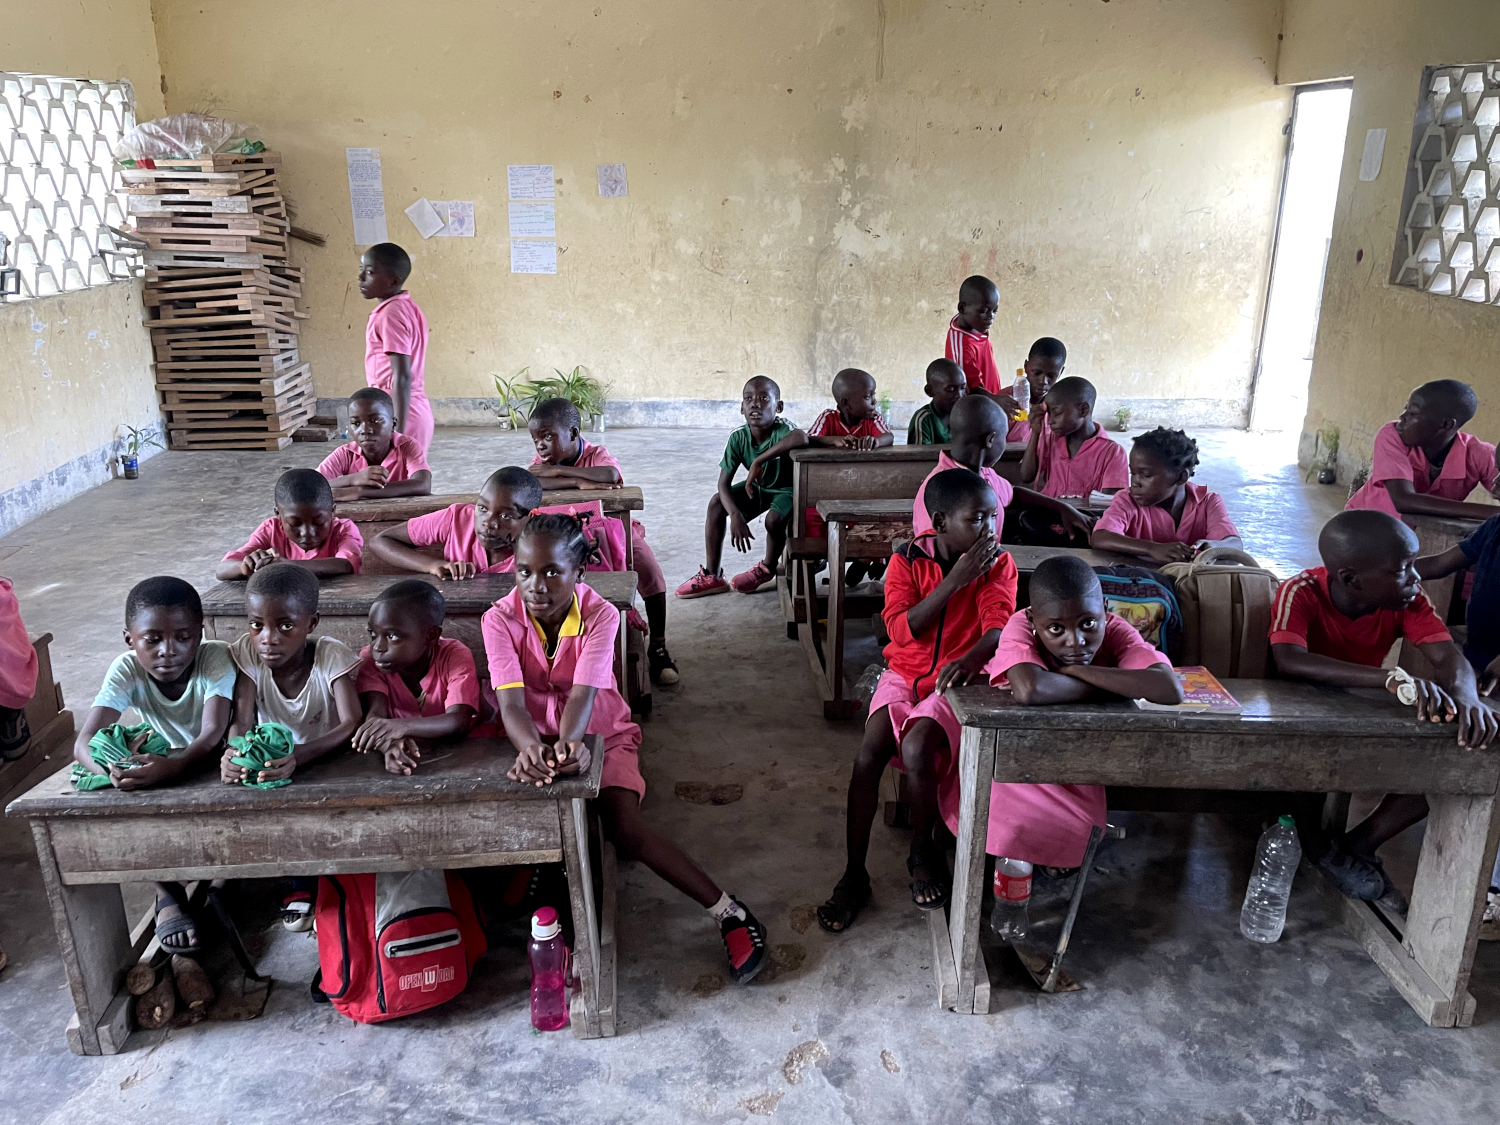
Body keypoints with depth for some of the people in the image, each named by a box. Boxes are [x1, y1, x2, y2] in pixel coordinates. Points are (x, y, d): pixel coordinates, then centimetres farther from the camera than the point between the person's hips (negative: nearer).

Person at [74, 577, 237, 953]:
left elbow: (213, 736, -41)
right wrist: (113, 767, -55)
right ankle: (168, 894, -8)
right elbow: (83, 743, -31)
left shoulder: (216, 657, -29)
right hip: (165, 763, 3)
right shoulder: (127, 670, -21)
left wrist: (170, 767, -62)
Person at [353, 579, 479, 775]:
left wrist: (401, 727, -40)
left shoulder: (455, 656, -14)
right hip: (399, 753, 2)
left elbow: (458, 722, -26)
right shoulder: (370, 659, -8)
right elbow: (375, 715, -22)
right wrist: (391, 744, -43)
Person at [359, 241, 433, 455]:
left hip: (399, 417, -9)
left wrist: (397, 432, -22)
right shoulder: (407, 308, 13)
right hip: (417, 412, 10)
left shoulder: (391, 314, -15)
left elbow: (402, 377, -21)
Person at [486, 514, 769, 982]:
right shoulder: (501, 619, -16)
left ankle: (729, 913, -17)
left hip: (600, 737, -2)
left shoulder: (600, 615, -19)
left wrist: (566, 744, -55)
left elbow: (583, 695, -32)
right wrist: (531, 747, -53)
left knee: (624, 824, -24)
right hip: (536, 741, 3)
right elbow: (511, 701, -29)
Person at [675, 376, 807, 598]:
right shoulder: (738, 438, -20)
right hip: (758, 487, 5)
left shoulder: (781, 430, -34)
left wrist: (758, 461, -51)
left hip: (787, 489, -5)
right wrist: (735, 515, -39)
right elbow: (724, 484, -20)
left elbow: (801, 438, -61)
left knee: (774, 519, -32)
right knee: (717, 503, -12)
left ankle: (767, 570, 3)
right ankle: (712, 575, -4)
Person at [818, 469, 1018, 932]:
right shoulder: (907, 561, -3)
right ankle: (854, 874, -7)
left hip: (955, 680, -2)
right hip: (905, 673, 2)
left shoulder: (997, 563, -4)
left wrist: (972, 657, -41)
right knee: (868, 755, -21)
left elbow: (999, 624, -18)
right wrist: (955, 580, -21)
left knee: (916, 748, -29)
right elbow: (902, 629, -14)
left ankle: (922, 850, 0)